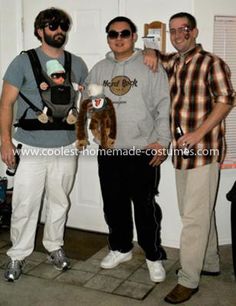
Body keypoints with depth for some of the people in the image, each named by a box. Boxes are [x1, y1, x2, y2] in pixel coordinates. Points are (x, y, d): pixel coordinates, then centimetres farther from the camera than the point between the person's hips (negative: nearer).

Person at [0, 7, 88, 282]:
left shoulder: (77, 64, 6)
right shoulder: (23, 61, -4)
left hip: (66, 148, 3)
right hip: (30, 149, -3)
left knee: (59, 202, 14)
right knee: (24, 205, 2)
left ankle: (54, 246, 33)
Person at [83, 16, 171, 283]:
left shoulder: (150, 67, -3)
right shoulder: (99, 69, 10)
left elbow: (165, 107, -6)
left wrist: (162, 141, -11)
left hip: (143, 151, -4)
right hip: (108, 151, 5)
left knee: (145, 207, 2)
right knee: (113, 204, 15)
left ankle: (154, 256, 20)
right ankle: (121, 248, 34)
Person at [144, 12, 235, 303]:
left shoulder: (211, 63, -7)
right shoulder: (172, 63, 14)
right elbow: (150, 53, 30)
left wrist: (199, 133, -21)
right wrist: (150, 54, 5)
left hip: (204, 150, -7)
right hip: (181, 150, 8)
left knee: (194, 215, -5)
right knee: (196, 211, 17)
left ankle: (188, 279, 4)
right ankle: (210, 263, 33)